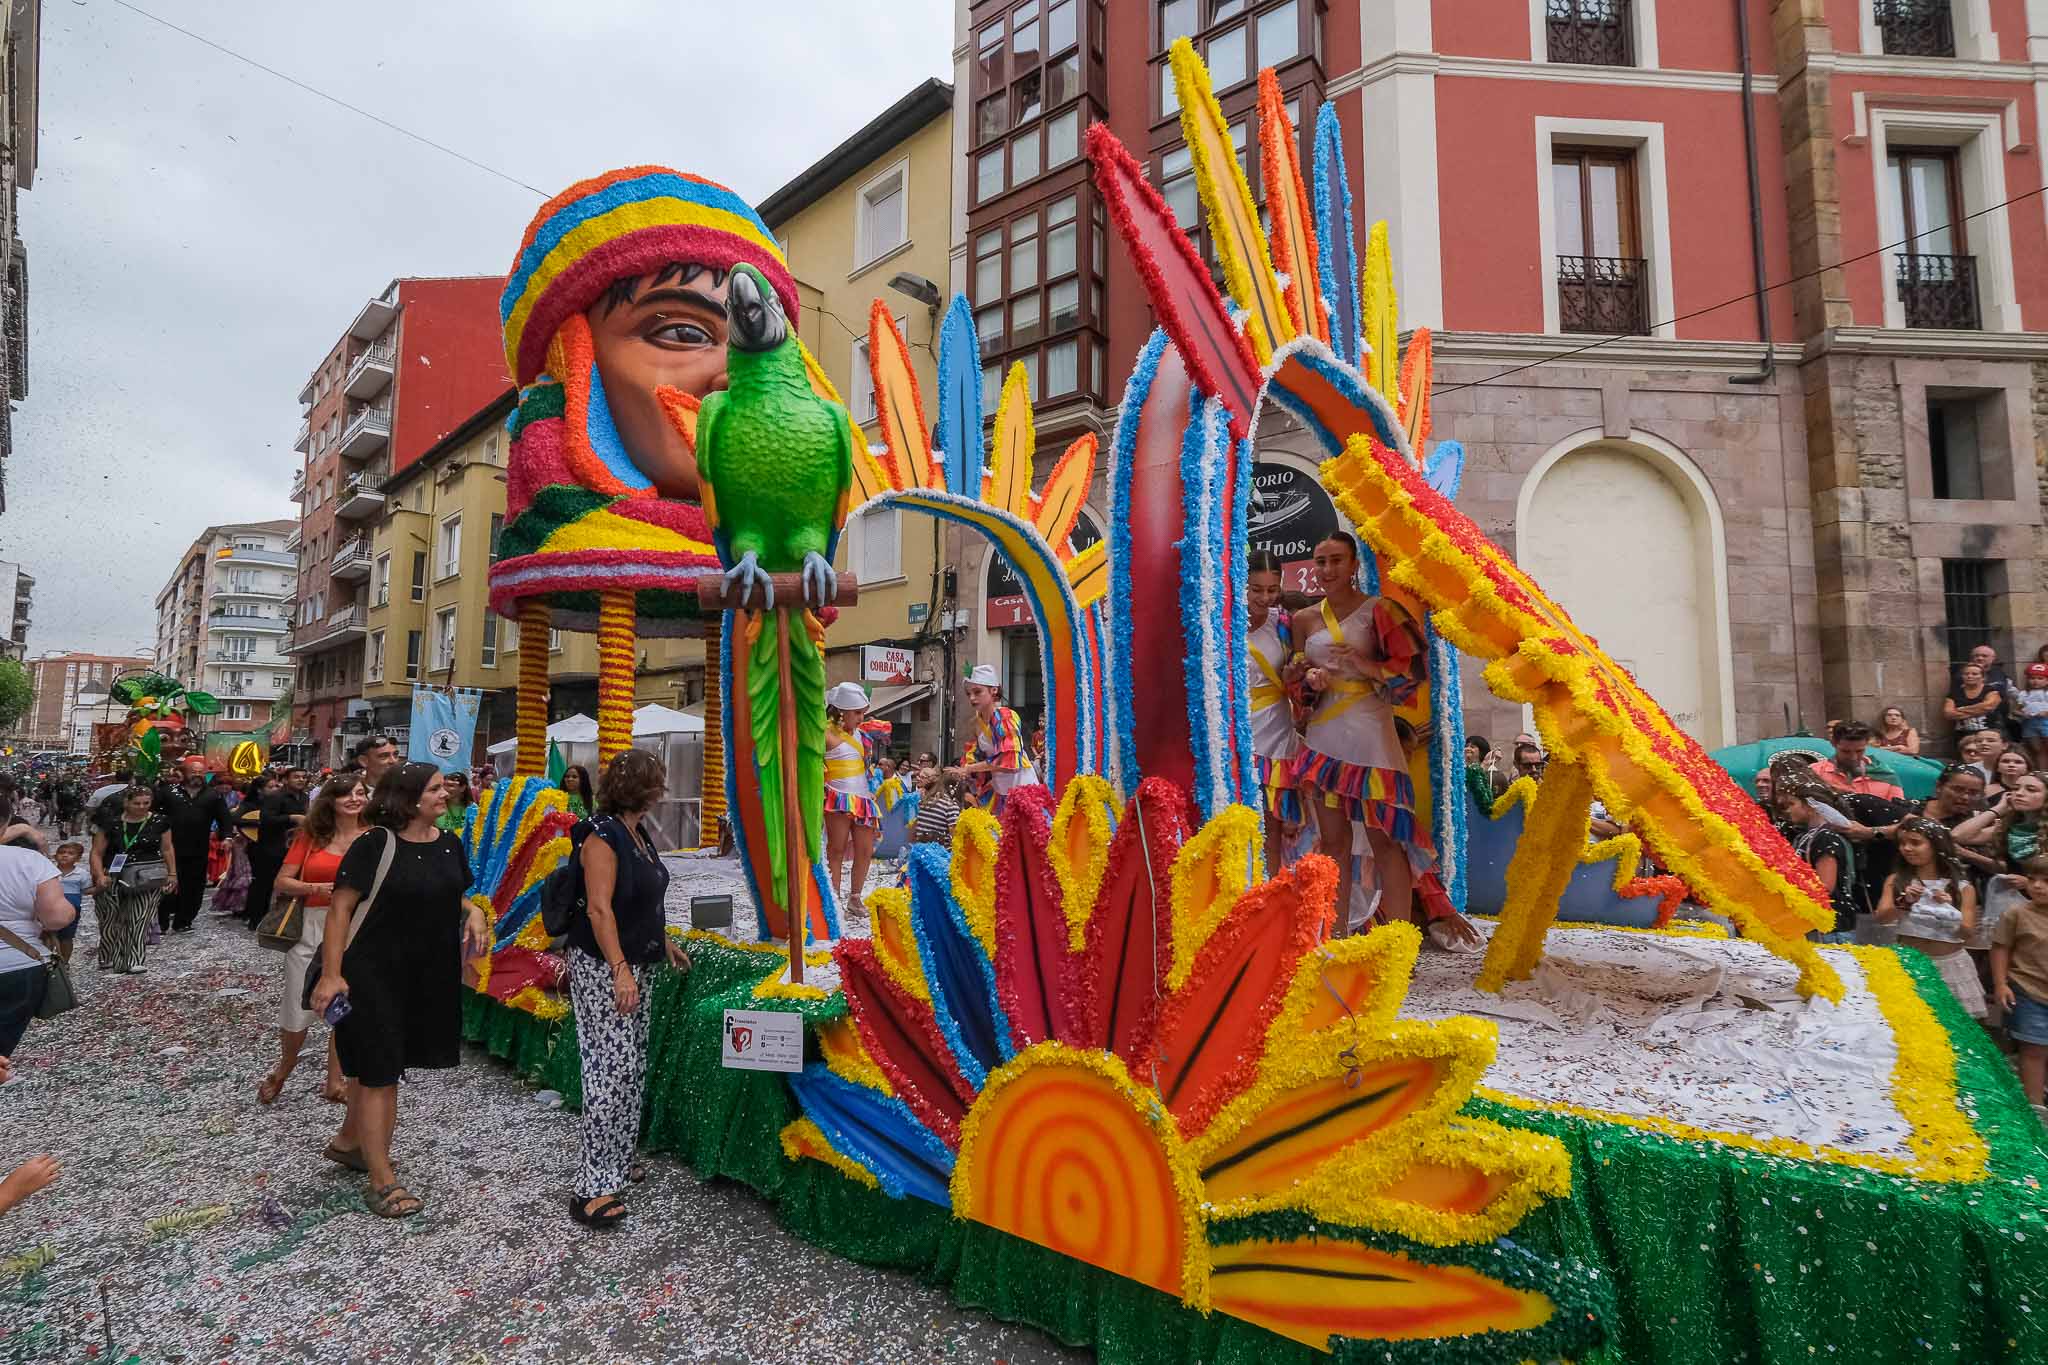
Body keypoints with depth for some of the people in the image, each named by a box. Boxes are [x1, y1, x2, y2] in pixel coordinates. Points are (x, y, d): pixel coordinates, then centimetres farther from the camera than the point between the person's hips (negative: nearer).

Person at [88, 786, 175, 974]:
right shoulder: (111, 823, -1)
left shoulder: (159, 822, 2)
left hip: (149, 878, 0)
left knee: (140, 919, -6)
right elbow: (97, 853, 2)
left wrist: (172, 874, 10)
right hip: (115, 877, 1)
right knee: (112, 920, 4)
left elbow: (167, 849, 10)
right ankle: (109, 960, 20)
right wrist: (100, 876, -11)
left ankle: (133, 961, -2)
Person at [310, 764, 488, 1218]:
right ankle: (382, 1180, 13)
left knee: (376, 1063, 21)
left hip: (429, 975, 6)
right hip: (373, 973, -6)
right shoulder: (375, 845, -16)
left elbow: (457, 897, 16)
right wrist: (331, 973, -20)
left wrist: (474, 913, -6)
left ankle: (348, 1142, 44)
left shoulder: (449, 845, 3)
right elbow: (340, 908, -16)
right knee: (380, 1070, 1)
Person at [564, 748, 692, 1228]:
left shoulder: (639, 832, 10)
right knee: (612, 1067, -9)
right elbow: (599, 909, -24)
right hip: (604, 968, -9)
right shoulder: (603, 835, -17)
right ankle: (592, 1187, -1)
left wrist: (665, 941, 25)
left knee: (633, 1066, 15)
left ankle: (617, 1161, 28)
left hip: (637, 965, 9)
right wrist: (620, 970, -29)